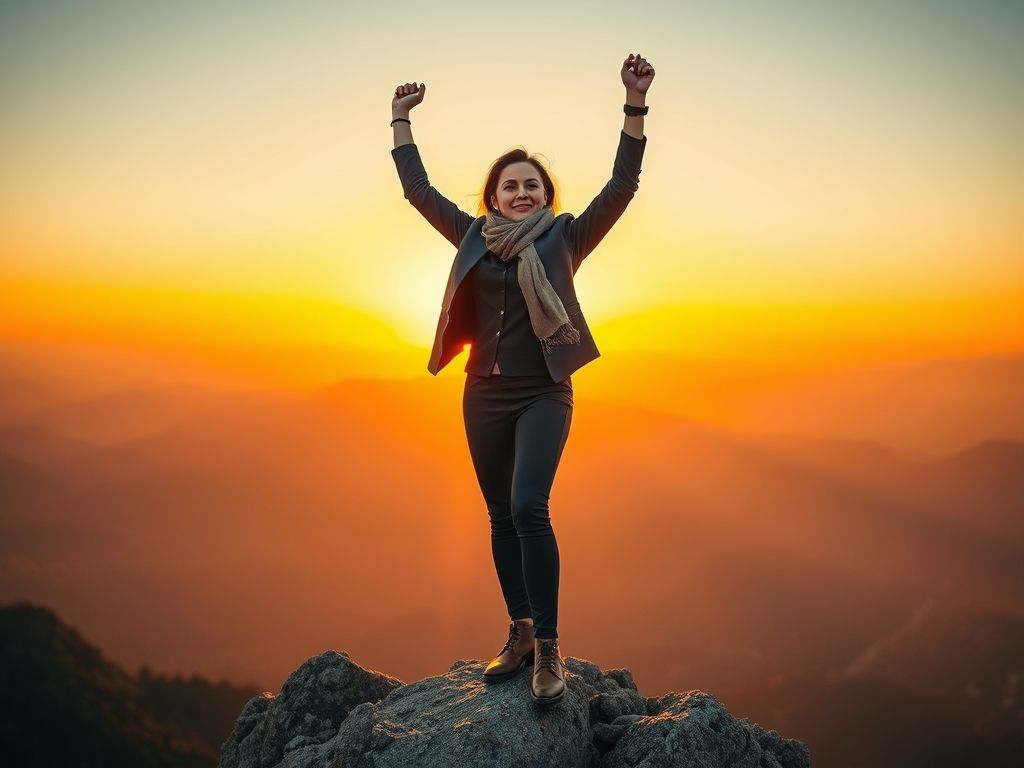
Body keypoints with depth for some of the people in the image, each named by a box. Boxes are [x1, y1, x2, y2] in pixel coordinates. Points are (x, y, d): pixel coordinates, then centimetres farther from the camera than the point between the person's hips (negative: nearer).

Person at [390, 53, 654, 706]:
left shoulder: (565, 237, 0)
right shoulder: (474, 236, 8)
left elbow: (622, 187, -9)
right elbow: (420, 190, 16)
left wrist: (635, 106, -16)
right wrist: (401, 120, 18)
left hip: (544, 395, -4)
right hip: (484, 395, 5)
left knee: (528, 508, -20)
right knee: (501, 517, 10)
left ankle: (549, 649, -13)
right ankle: (520, 635, 22)